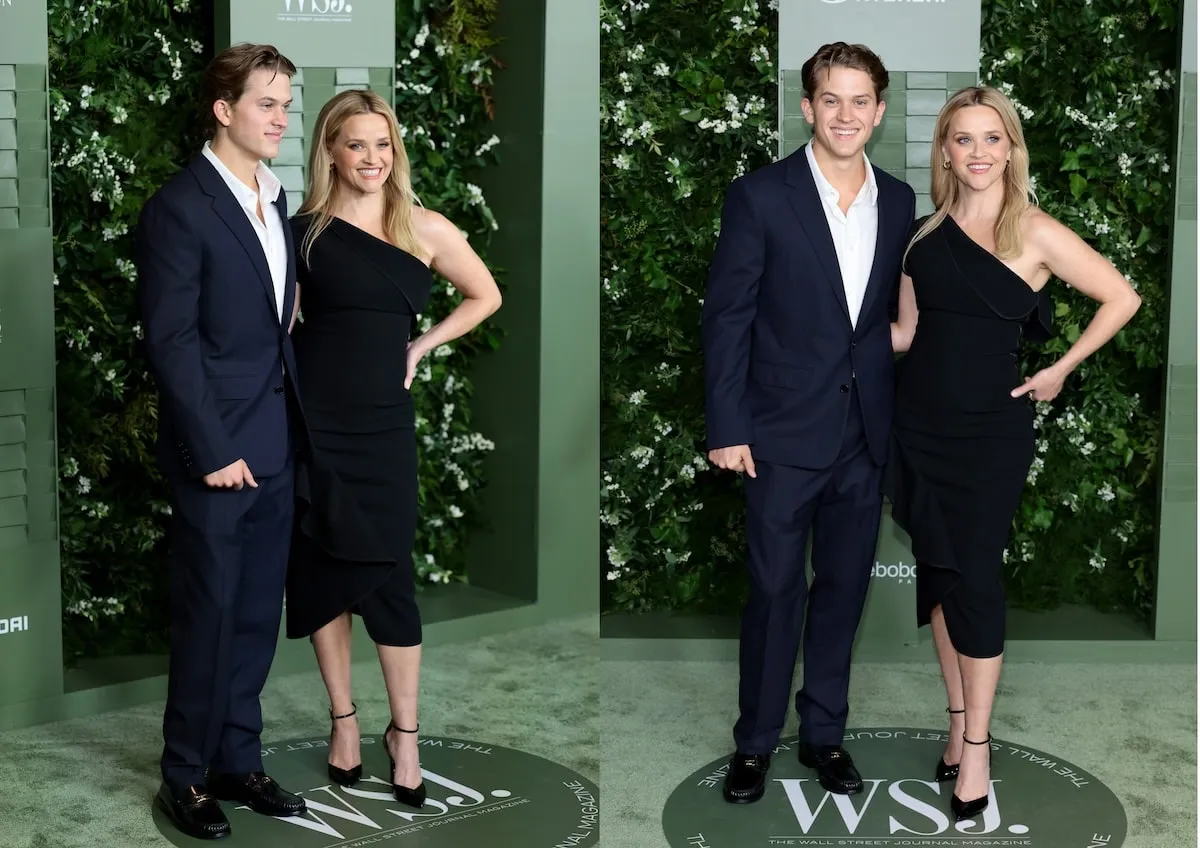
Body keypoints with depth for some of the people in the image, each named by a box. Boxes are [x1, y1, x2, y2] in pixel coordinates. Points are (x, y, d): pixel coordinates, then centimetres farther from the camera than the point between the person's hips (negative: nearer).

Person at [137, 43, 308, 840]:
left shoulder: (275, 197, 12)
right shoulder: (179, 207, -13)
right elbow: (171, 340, -16)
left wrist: (293, 423, 9)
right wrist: (213, 450, -18)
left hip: (275, 446, 7)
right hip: (218, 451, -7)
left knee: (257, 618, 13)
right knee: (208, 619, 3)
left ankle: (239, 759, 26)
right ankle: (186, 776, 18)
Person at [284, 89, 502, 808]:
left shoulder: (427, 230, 2)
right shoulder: (303, 231, 0)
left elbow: (486, 297, 15)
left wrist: (421, 347, 4)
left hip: (383, 423, 0)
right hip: (311, 418, 0)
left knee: (389, 578, -1)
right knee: (322, 573, 7)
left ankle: (404, 733, 11)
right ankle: (343, 718, 21)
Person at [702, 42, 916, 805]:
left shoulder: (899, 201, 5)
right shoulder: (760, 197, -8)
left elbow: (892, 311, 12)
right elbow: (727, 317, -7)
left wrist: (900, 419, 8)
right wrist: (726, 428, -11)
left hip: (866, 433, 4)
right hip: (785, 432, -4)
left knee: (844, 589, 12)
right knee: (775, 592, 4)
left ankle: (825, 733, 27)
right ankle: (756, 742, 19)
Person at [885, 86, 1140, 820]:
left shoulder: (1036, 233, -7)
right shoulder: (925, 233, 6)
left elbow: (1124, 299, -4)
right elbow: (907, 332, 10)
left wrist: (1061, 371, -4)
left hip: (991, 428, -4)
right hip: (920, 425, 4)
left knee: (975, 576, -4)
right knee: (937, 574, 8)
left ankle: (976, 744, 6)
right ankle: (960, 721, 20)